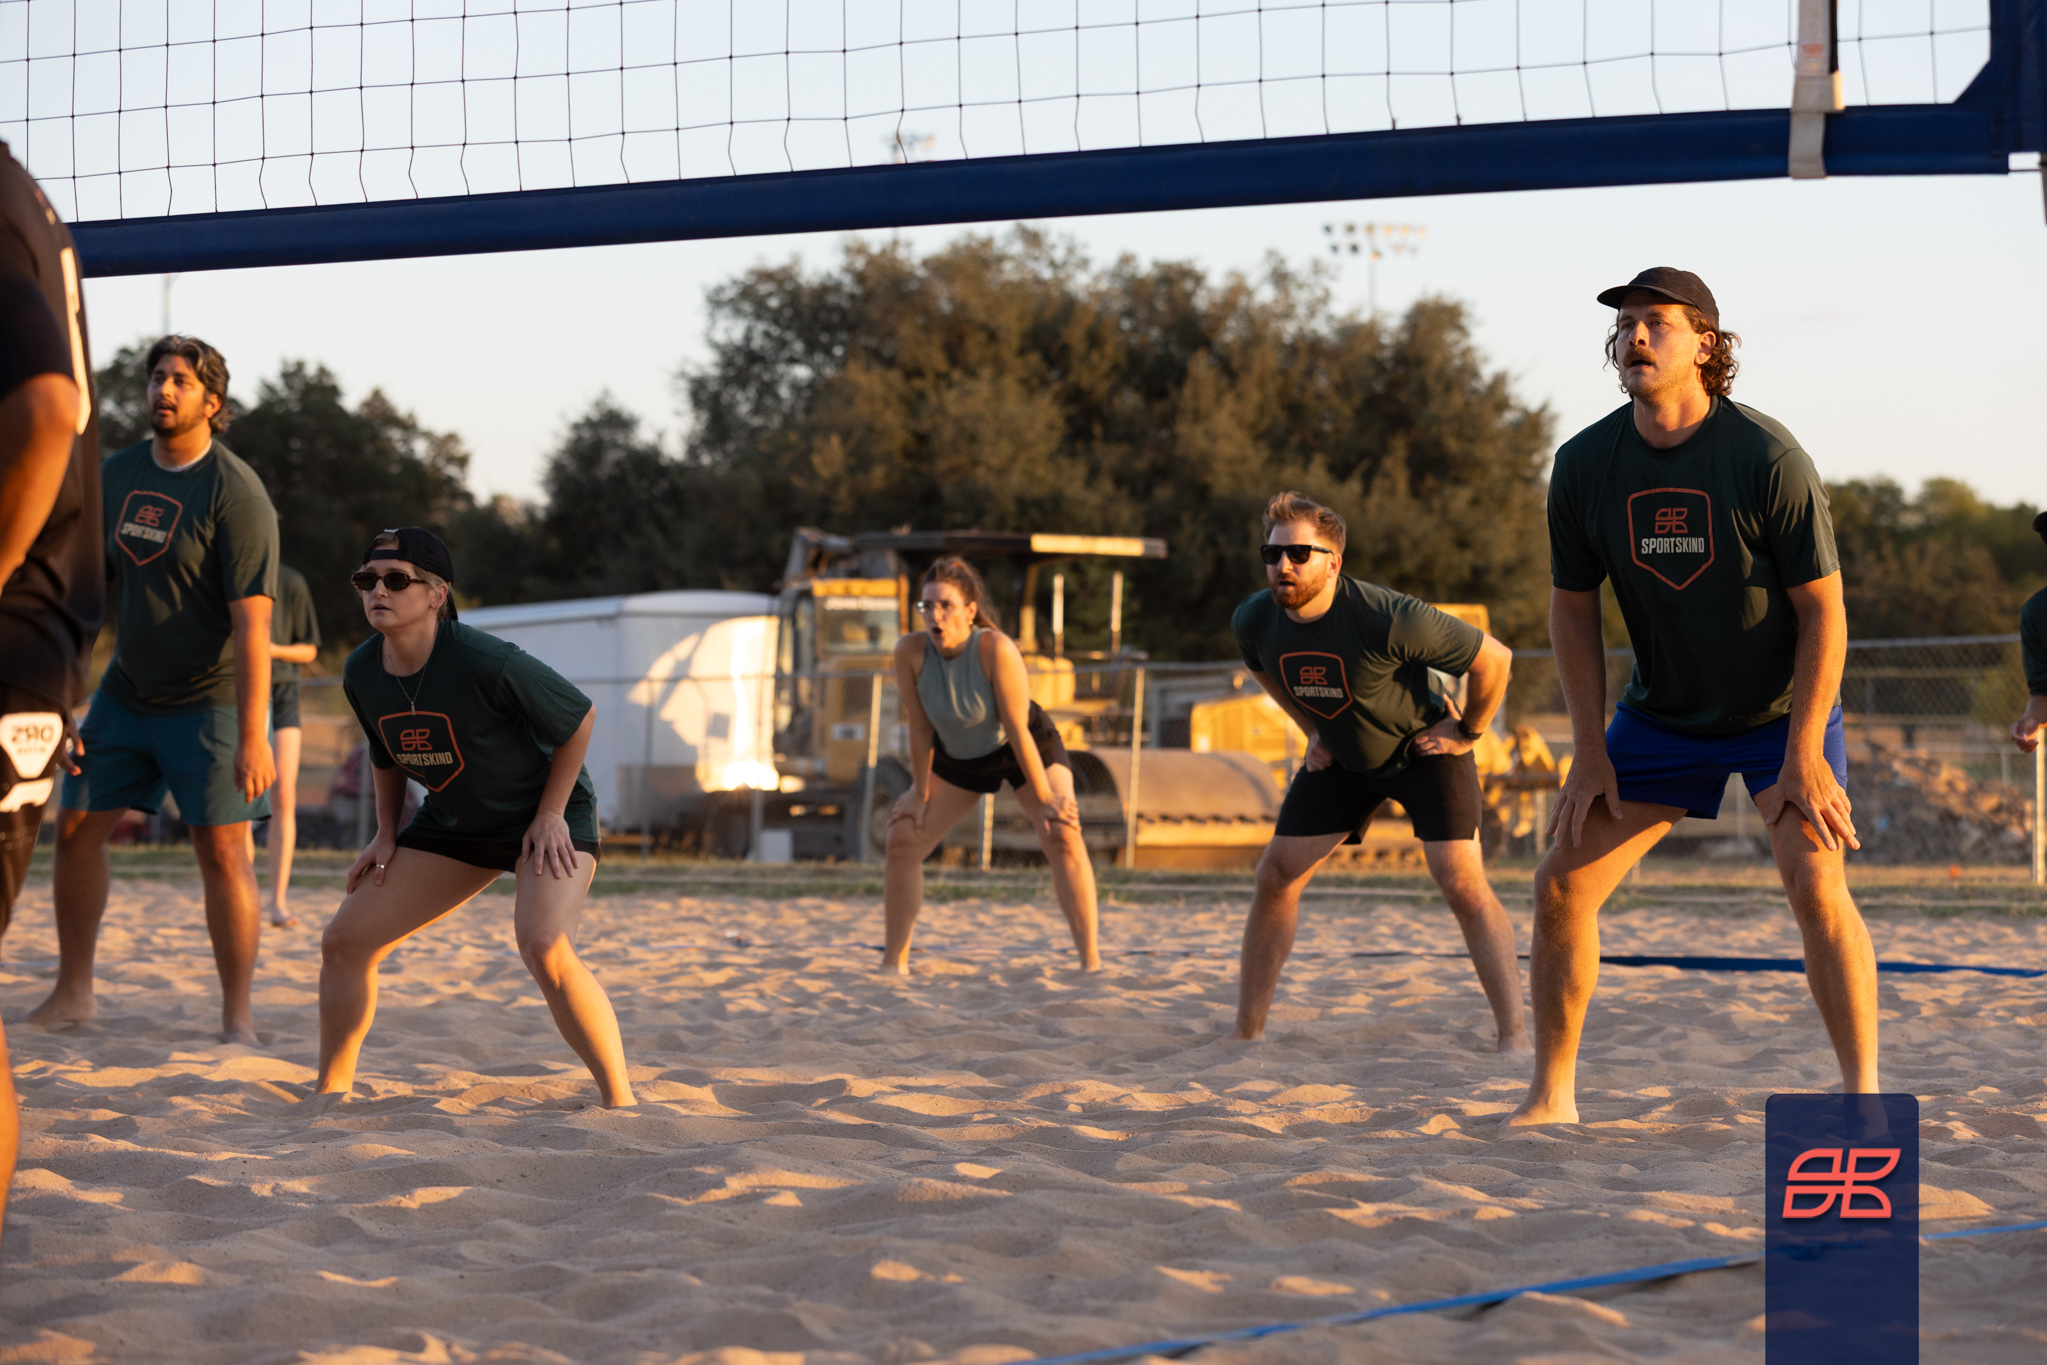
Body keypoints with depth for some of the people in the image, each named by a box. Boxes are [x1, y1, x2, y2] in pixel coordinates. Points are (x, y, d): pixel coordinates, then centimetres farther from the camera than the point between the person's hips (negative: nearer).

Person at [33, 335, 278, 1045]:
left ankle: (238, 1018, -4)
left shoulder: (236, 494, -16)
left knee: (223, 849, -9)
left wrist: (253, 736, -25)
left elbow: (251, 621, -20)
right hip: (125, 691, 6)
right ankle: (73, 990, 17)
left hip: (209, 699, -6)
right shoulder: (114, 474, 4)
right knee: (76, 825, 5)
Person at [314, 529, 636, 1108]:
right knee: (344, 941, 1)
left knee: (544, 948, -32)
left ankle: (620, 1101, -20)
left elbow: (579, 717, -18)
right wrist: (386, 835, 6)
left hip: (546, 816, -7)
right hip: (453, 823, 7)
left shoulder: (488, 663, -31)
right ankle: (330, 1093, 19)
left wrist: (550, 815, -15)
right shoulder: (362, 674, -12)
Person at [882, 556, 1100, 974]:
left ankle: (1091, 961, -21)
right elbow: (920, 728, -13)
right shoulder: (910, 651, -25)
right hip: (958, 758, 4)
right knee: (902, 841, -2)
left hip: (1029, 749, -4)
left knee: (1062, 835, -23)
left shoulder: (996, 649, -35)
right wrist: (920, 794, -5)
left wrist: (1044, 798, -23)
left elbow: (1017, 728, -29)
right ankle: (894, 962, 11)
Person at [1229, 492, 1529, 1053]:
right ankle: (1247, 1031, 12)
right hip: (1342, 757, 5)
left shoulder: (1388, 619, -35)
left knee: (1462, 883, -18)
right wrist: (1312, 729, 8)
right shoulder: (1253, 620, -17)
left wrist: (1467, 733, -13)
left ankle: (1514, 1038, -16)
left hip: (1424, 750, -5)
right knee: (1276, 874, 0)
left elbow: (1493, 659, -23)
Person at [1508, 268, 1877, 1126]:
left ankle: (1862, 1095, -11)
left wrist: (1803, 756, -21)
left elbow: (1824, 611, -17)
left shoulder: (1766, 458, -22)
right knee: (1561, 886, -3)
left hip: (1783, 707, -4)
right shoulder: (1585, 465, -10)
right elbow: (1573, 608, 2)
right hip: (1663, 715, 4)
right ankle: (1551, 1098, 9)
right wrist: (1591, 753, -3)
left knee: (1816, 884, -22)